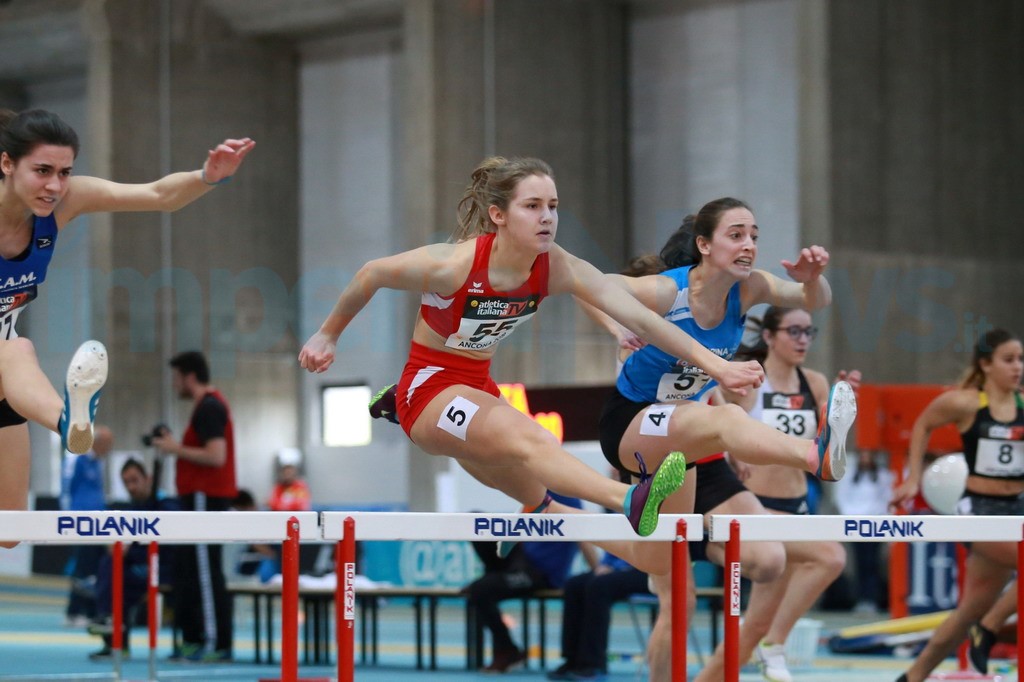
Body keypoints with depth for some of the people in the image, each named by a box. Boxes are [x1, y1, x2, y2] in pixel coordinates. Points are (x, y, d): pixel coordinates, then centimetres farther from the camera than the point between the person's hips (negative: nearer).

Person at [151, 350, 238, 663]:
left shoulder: (208, 408, -14)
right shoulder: (210, 404, 18)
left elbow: (216, 456, -23)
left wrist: (177, 449, -14)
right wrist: (175, 446, 13)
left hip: (205, 497, -11)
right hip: (202, 496, 11)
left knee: (206, 572, -9)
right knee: (186, 569, 14)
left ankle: (218, 645, -9)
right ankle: (192, 639, 17)